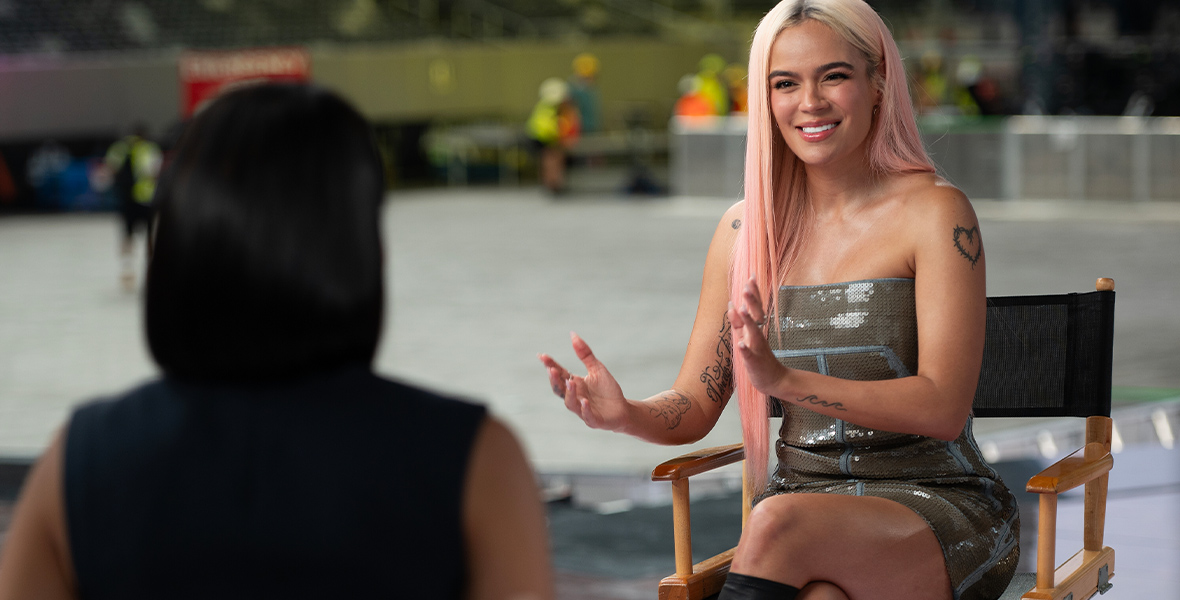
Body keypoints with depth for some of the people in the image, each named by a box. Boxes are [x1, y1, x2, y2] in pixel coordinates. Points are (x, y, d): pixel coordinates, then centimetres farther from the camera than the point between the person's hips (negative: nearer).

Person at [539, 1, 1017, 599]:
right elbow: (694, 408, 9)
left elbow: (944, 408, -15)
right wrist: (627, 414, -15)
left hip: (942, 509, -2)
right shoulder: (747, 229, 8)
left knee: (780, 523, -35)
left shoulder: (934, 213, -7)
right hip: (809, 511, 2)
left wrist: (787, 381, -28)